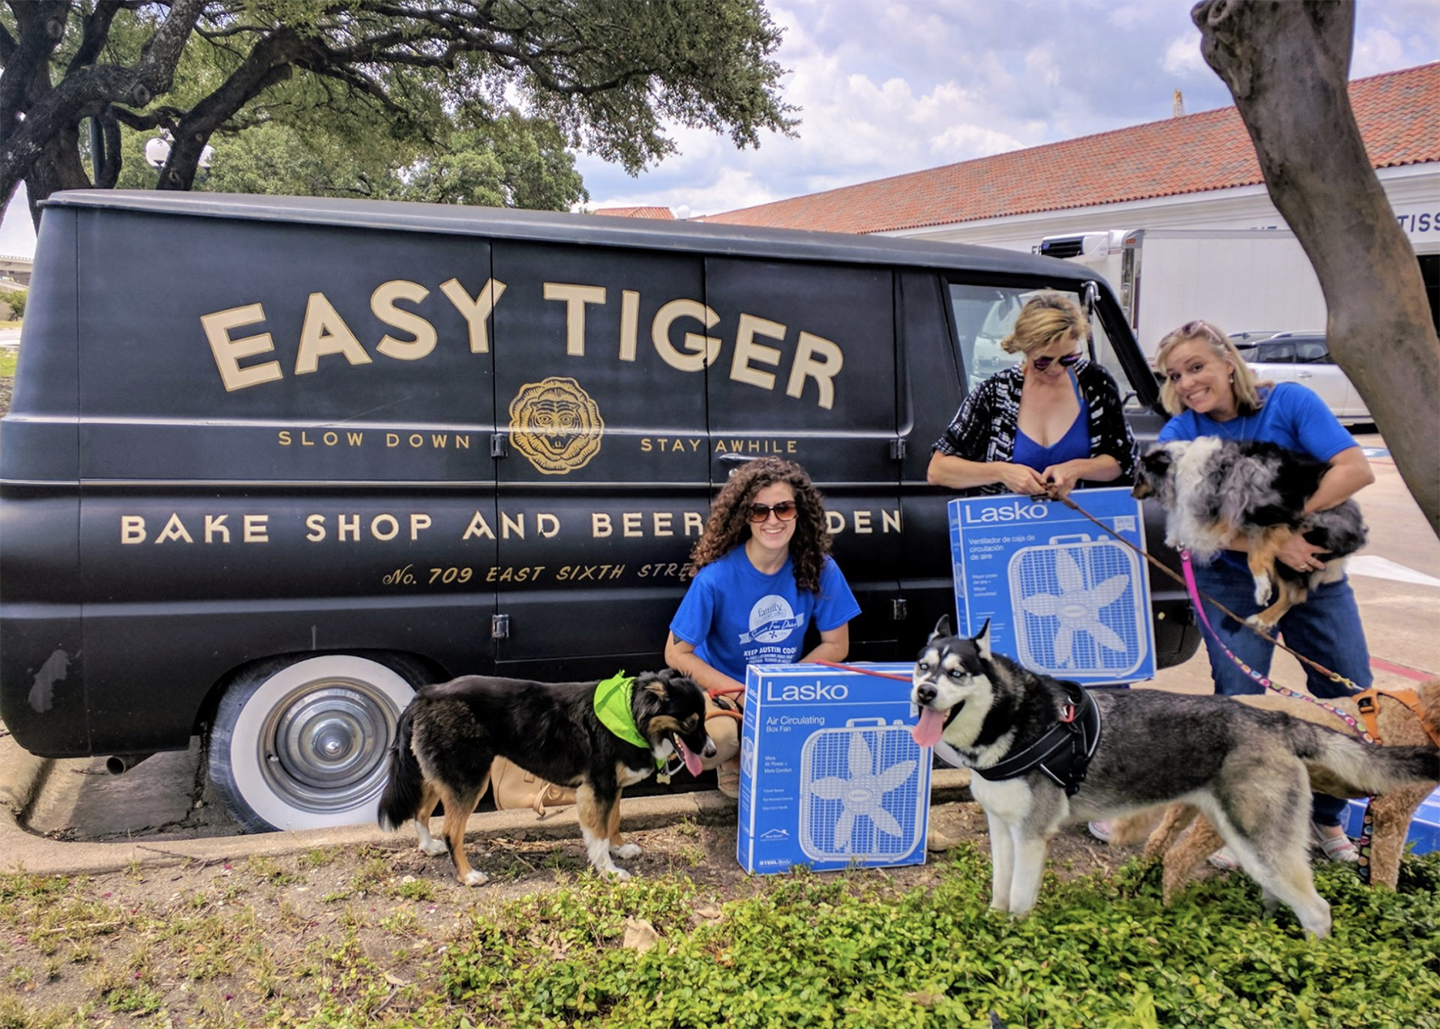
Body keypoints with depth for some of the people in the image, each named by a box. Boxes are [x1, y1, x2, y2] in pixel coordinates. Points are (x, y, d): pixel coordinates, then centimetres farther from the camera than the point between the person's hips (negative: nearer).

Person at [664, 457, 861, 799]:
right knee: (718, 736, -35)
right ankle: (733, 764, 4)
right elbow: (677, 654, -14)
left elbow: (836, 645, -2)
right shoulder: (717, 575, -20)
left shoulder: (819, 568, -11)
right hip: (721, 686, -3)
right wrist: (742, 694, -21)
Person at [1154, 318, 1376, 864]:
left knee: (1352, 695, 3)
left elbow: (1356, 468, -18)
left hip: (1313, 573, 2)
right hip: (1231, 580, -1)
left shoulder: (1289, 402, -9)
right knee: (1240, 702, -7)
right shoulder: (1179, 436, -8)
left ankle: (1325, 816, 24)